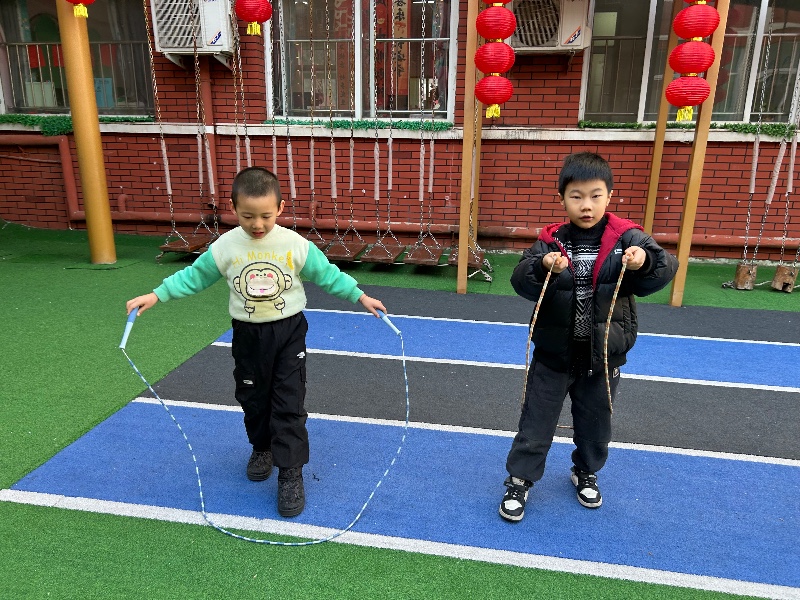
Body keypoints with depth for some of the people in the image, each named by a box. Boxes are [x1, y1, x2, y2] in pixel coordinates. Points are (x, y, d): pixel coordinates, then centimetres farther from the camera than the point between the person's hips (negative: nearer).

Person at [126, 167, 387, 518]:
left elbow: (327, 275, -3)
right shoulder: (224, 247, -8)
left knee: (289, 403, -2)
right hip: (247, 334, 2)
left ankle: (290, 473, 8)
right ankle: (262, 448, 44)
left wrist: (360, 296, -3)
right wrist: (156, 295, -4)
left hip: (289, 332, -2)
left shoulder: (296, 245, -13)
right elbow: (194, 277, 2)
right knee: (253, 398, 17)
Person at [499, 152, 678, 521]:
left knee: (595, 422, 20)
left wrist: (645, 261, -41)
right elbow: (521, 281, -19)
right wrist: (544, 268, -40)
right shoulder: (550, 241, -8)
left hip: (603, 355, 1)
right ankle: (519, 480, 28)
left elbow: (665, 269, -20)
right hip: (554, 353, 0)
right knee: (536, 420, 9)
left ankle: (585, 472, 46)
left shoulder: (626, 237, -9)